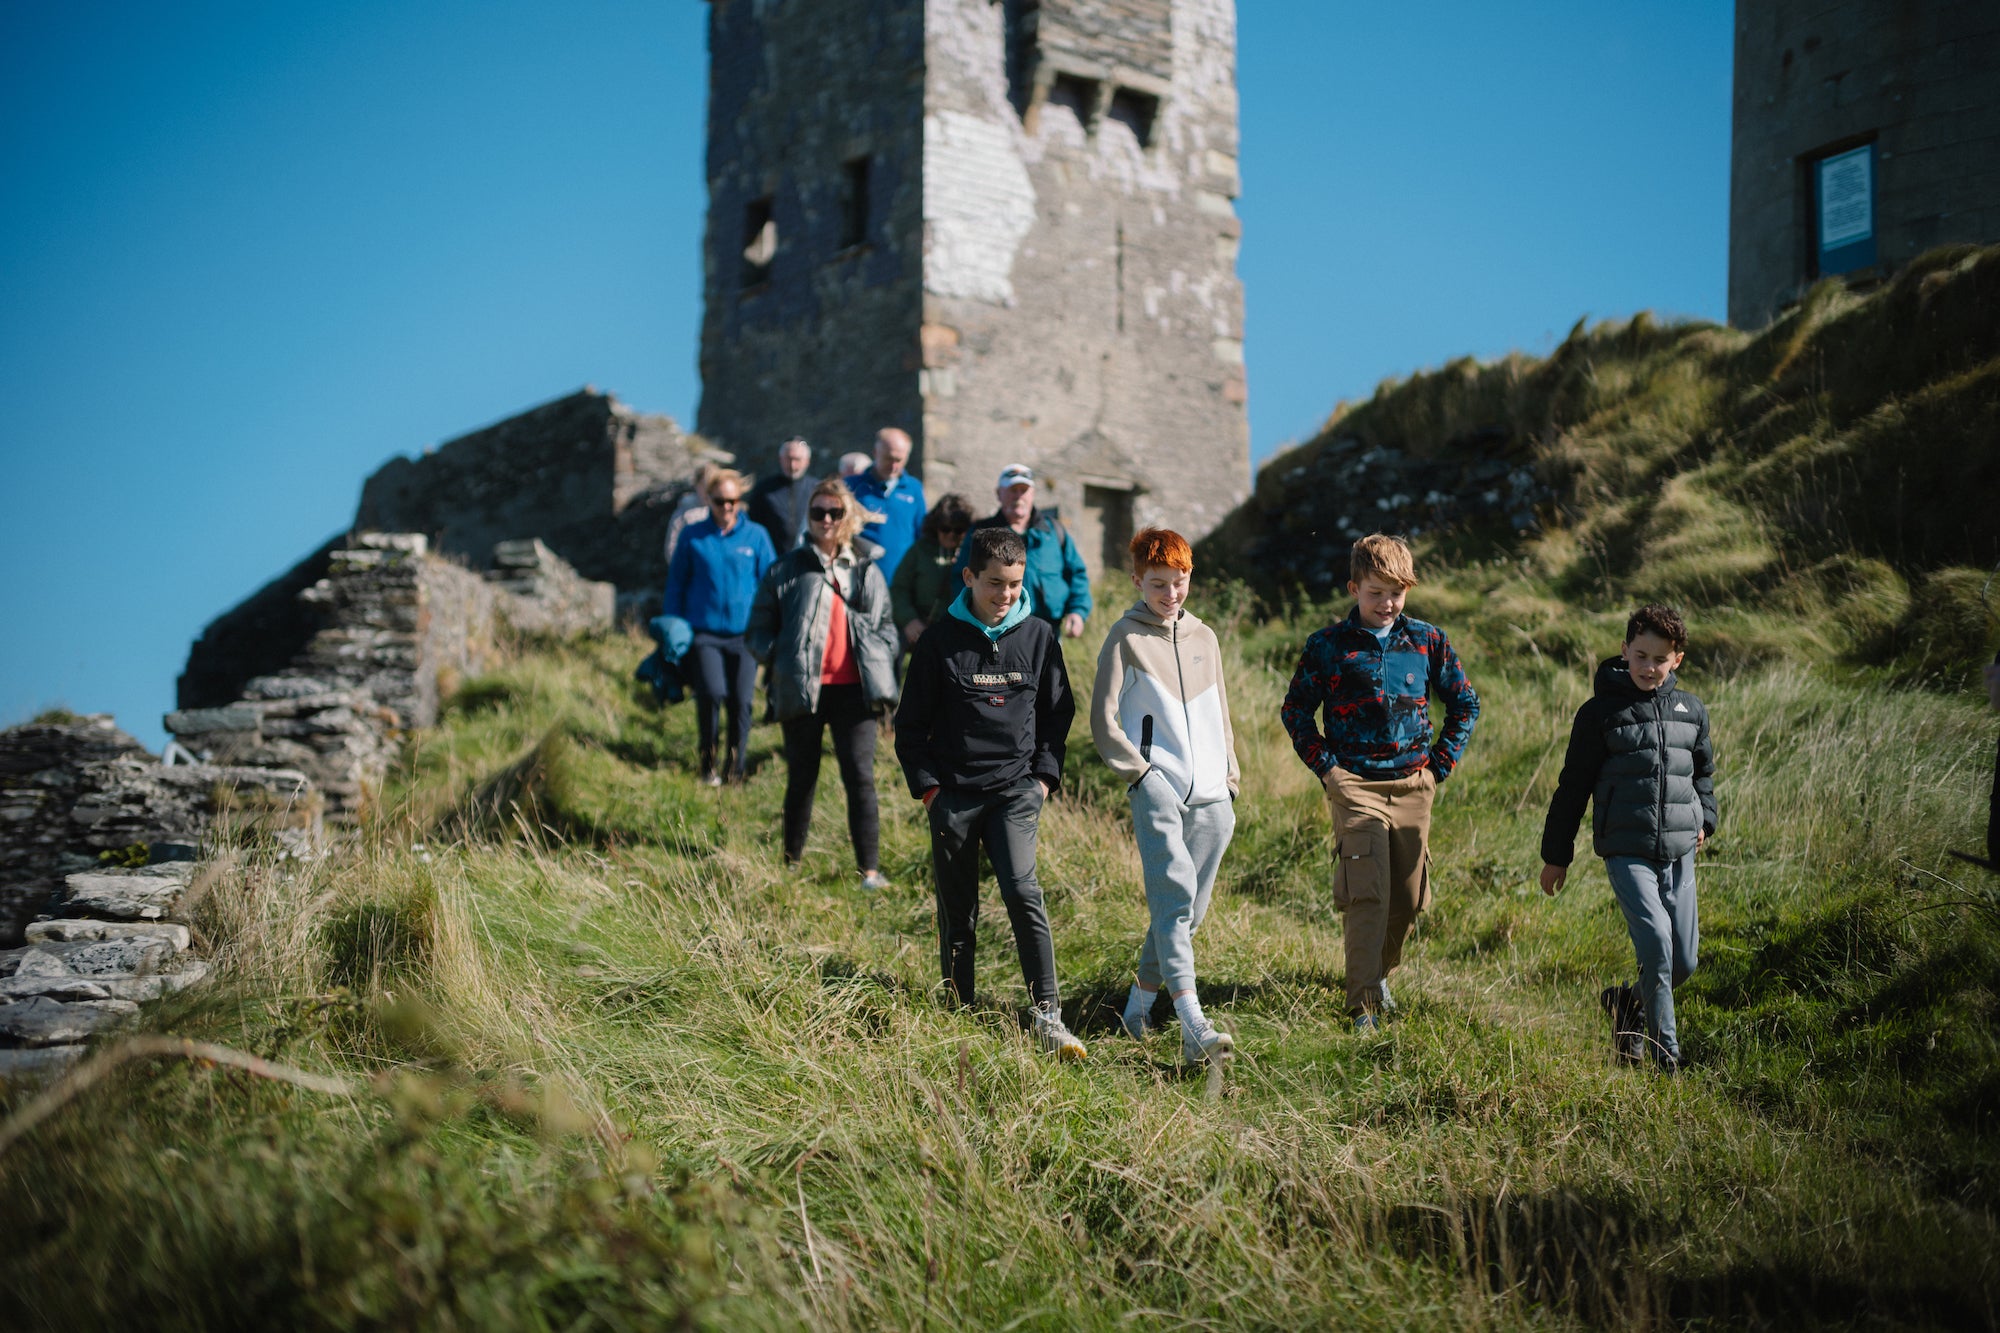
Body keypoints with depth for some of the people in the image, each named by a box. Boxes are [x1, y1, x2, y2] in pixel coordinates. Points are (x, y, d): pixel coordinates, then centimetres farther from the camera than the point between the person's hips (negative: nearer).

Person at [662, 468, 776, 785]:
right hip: (704, 632, -1)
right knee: (711, 691, -18)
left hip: (744, 633, 1)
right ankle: (708, 762, 2)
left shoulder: (756, 536, 6)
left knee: (741, 700, -3)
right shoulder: (693, 536, 6)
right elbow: (675, 584, 13)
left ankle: (735, 768, 14)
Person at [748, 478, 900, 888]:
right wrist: (778, 659, -9)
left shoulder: (867, 569, 11)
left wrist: (880, 658, 3)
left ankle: (870, 869, -3)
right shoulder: (788, 568, 5)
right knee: (802, 778, 10)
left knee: (860, 777, -6)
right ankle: (791, 863, 23)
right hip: (803, 688, -1)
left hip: (853, 688, 1)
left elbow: (886, 626, 20)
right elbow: (759, 628, 7)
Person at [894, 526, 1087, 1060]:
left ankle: (1047, 1015, -14)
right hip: (954, 794, 0)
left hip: (1016, 789, 0)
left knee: (1022, 891, -18)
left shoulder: (1038, 637, 4)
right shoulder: (941, 640, -1)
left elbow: (1058, 713, 13)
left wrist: (1044, 777, 3)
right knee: (958, 914, 6)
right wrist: (927, 786, -3)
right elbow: (910, 723, 5)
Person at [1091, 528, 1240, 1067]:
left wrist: (1229, 777, 15)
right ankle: (1194, 1027, -29)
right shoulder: (1126, 637, 2)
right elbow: (1103, 720, -1)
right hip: (1158, 786, -5)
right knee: (1174, 891, -20)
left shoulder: (1204, 638, 17)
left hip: (1211, 798, 6)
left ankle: (1140, 1003, 22)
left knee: (1186, 908, 6)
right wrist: (1140, 772, -8)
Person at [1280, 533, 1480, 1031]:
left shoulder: (1428, 641, 5)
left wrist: (1441, 763, 7)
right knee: (1367, 895, -14)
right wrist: (1325, 766, -2)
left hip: (1413, 786, 4)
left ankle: (1379, 971, 33)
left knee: (1408, 897, 9)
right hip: (1355, 785, -4)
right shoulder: (1328, 646, -2)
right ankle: (1364, 1004, -12)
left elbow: (1465, 704, 15)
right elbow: (1295, 710, 6)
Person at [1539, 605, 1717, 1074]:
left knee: (1684, 960, 4)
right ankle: (1664, 1048, -6)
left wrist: (1704, 819, 13)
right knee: (1655, 941, -19)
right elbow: (1573, 785, 3)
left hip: (1679, 851, 5)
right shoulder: (1600, 712, -2)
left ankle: (1632, 1001, 32)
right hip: (1625, 851, -4)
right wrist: (1556, 854, 5)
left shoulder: (1691, 711, 10)